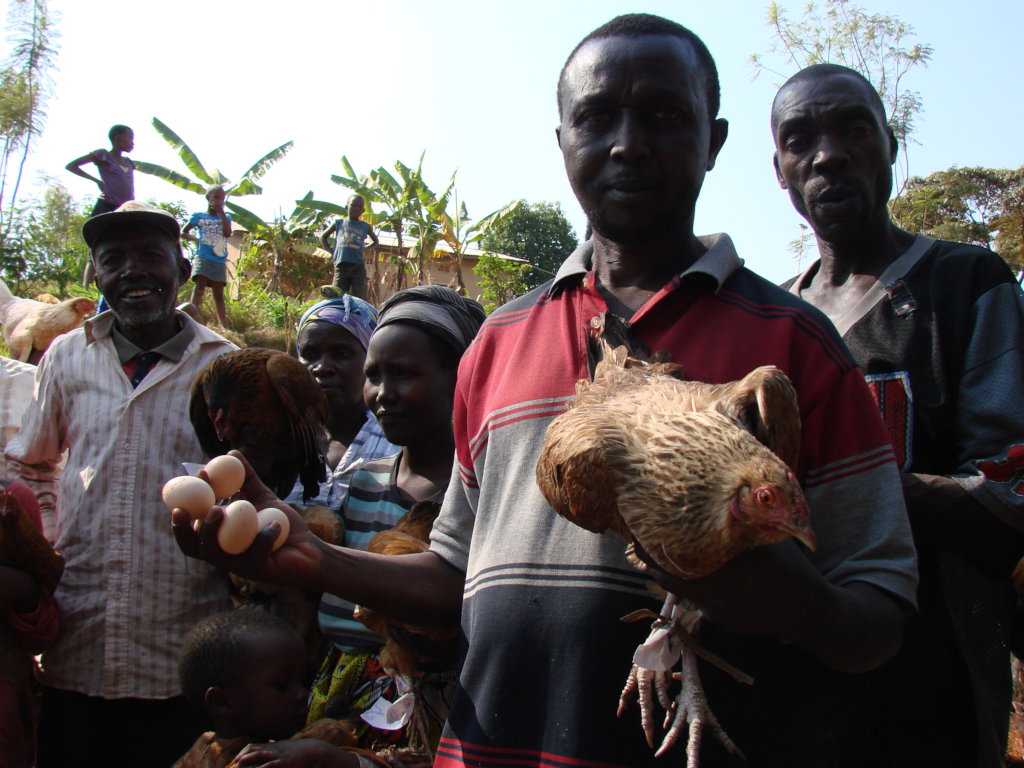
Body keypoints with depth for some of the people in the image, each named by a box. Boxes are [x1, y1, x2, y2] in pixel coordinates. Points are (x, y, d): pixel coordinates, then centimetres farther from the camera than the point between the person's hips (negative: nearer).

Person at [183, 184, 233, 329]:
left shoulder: (225, 217, 15)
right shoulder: (198, 216, 11)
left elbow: (228, 233, -4)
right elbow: (183, 233, 14)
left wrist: (221, 213, -5)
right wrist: (195, 239, -4)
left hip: (220, 260, 3)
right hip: (203, 257, -3)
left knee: (218, 293, 3)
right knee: (200, 286, -22)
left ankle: (225, 327, -4)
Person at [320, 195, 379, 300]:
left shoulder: (366, 226, 14)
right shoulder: (339, 223, 15)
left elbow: (376, 242, 26)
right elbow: (323, 236, 24)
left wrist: (365, 249, 8)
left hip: (358, 267, 0)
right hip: (341, 266, 0)